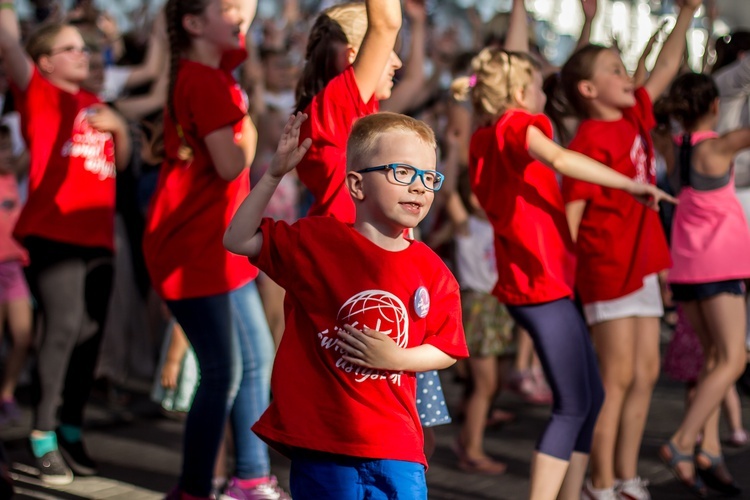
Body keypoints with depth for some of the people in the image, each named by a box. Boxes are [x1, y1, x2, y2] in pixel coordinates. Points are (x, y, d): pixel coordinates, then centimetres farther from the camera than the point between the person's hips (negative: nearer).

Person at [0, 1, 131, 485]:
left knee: (91, 333, 5)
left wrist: (118, 126, 8)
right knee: (64, 326, -16)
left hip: (96, 234, 7)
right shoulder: (40, 95, 2)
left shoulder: (94, 104, 21)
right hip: (53, 231, -6)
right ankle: (44, 436, -7)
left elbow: (120, 160, 25)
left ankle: (71, 428, 16)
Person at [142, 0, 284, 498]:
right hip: (193, 250, -10)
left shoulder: (212, 68, 9)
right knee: (223, 374, -5)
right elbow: (231, 165, -24)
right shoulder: (205, 83, -18)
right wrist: (250, 131, -6)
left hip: (220, 246, 10)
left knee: (257, 358, 14)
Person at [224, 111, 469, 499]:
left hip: (395, 447, 2)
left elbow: (447, 351, 8)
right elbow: (239, 240, -3)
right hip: (320, 442, -2)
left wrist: (396, 358, -11)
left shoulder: (433, 274, 1)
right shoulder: (317, 241, -2)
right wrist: (275, 174, -11)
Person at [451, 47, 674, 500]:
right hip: (543, 283, -10)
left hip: (524, 282, 10)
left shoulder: (486, 139, 12)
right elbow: (560, 160, -29)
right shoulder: (517, 125, -13)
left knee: (592, 396, 17)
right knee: (573, 406, -7)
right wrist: (631, 184, -29)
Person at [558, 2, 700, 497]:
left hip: (642, 266, 8)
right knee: (617, 377, -4)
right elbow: (571, 211, -15)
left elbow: (666, 68, 23)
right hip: (607, 267, -8)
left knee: (646, 374, 10)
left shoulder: (634, 117, 11)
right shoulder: (590, 138, -12)